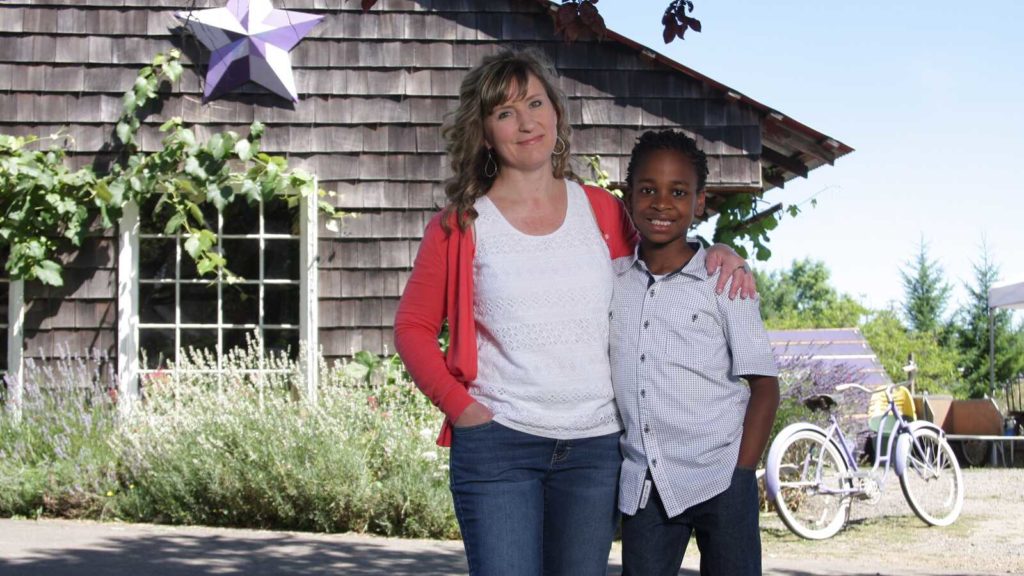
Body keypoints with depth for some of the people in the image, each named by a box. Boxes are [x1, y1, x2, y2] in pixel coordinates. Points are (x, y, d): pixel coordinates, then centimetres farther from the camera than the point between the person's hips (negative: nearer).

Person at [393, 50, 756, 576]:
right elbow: (413, 326, 7)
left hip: (595, 447, 3)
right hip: (497, 445, -3)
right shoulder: (461, 225, 1)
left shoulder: (601, 211, 9)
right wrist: (458, 404, -5)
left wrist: (718, 256, 3)